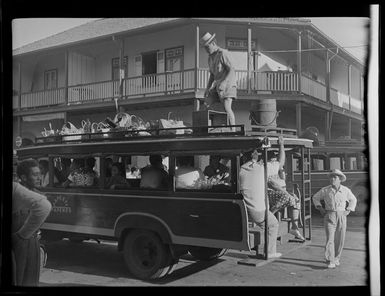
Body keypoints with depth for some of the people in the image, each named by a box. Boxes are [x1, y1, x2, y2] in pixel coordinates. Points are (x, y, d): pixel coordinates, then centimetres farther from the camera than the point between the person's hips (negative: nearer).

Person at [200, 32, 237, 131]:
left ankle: (233, 131, -21)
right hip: (217, 86, 8)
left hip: (228, 84, -8)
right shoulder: (210, 58, 16)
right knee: (206, 104, -4)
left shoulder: (223, 53, -11)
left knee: (227, 108, -22)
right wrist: (207, 88, 10)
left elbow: (232, 70, -19)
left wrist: (224, 82, -31)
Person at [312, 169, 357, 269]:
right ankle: (330, 261, -12)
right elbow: (315, 197, 15)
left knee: (340, 240, 6)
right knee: (330, 239, -12)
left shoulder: (346, 190, 3)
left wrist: (348, 210, 8)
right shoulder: (325, 190, -1)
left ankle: (336, 259, 24)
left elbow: (353, 200, 21)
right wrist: (320, 208, 4)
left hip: (341, 216, 2)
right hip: (329, 216, -2)